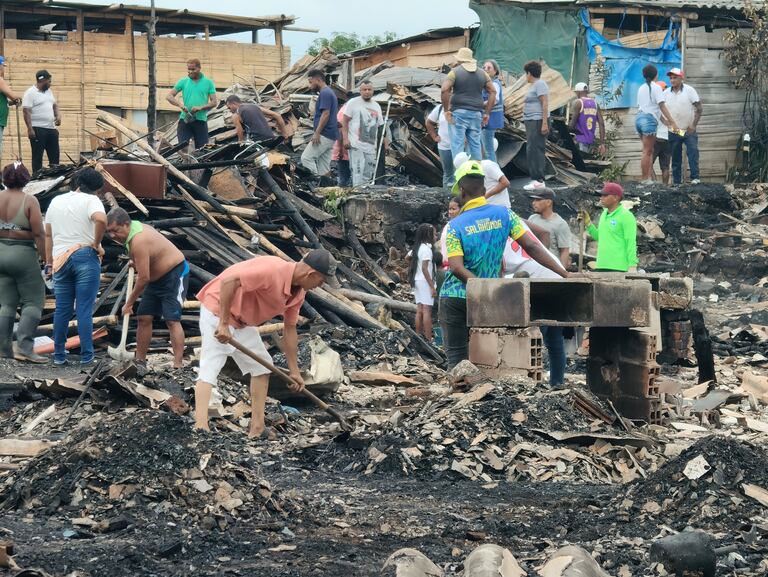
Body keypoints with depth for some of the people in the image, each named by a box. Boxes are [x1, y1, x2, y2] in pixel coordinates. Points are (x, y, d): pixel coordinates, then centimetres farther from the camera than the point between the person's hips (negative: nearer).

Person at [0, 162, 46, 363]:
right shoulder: (29, 201, -12)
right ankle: (24, 347, -10)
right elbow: (38, 233, -15)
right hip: (23, 254, -5)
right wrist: (44, 256, -8)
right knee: (33, 301, 2)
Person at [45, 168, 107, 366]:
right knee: (84, 310, -2)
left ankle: (59, 355, 14)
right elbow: (101, 219, -27)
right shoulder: (91, 200, -5)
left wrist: (49, 262, 22)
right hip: (85, 257, -5)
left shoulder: (56, 201, 14)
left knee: (62, 310, 11)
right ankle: (86, 356, 0)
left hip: (60, 259, 5)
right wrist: (96, 244, -12)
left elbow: (48, 234, 16)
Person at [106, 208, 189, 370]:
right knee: (143, 318, 7)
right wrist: (135, 264, 6)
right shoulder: (136, 228, 0)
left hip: (175, 275, -10)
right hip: (157, 277, 10)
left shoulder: (138, 241, -30)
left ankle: (178, 366, -22)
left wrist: (129, 302, -18)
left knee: (172, 320, -18)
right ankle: (140, 361, 14)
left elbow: (144, 278, -28)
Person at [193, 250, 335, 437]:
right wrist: (223, 323, -33)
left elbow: (289, 330, 8)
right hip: (218, 309, -10)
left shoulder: (298, 293, -1)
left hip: (243, 321, 10)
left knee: (261, 365, 11)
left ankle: (256, 429, 13)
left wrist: (294, 372, 8)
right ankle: (200, 426, -29)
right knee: (210, 367, -19)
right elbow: (228, 281, -35)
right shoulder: (273, 270, -30)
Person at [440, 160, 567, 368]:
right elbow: (531, 247, -8)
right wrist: (565, 274, -9)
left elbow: (457, 268, -19)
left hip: (454, 298, -3)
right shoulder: (503, 214, -2)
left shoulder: (455, 226, -8)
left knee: (456, 357, 2)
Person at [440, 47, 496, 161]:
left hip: (459, 113, -4)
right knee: (475, 145, 10)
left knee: (457, 145, -3)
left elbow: (444, 89, -14)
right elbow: (493, 92, 9)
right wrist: (487, 113, 9)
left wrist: (446, 110, -7)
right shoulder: (482, 73, 12)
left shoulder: (455, 72, -2)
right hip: (476, 114, 4)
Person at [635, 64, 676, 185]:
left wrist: (664, 121, 21)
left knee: (649, 151, 9)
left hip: (639, 117, 7)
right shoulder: (656, 87, -4)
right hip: (649, 120, -7)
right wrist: (672, 122, -11)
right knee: (647, 151, -5)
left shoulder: (641, 88, 19)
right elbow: (662, 106, -10)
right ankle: (645, 179, -5)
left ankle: (649, 178, 1)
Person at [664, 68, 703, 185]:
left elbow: (699, 108, -7)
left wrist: (694, 125, -14)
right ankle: (676, 181, 13)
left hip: (689, 130, -3)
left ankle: (695, 178, -14)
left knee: (693, 152, -15)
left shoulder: (689, 90, -6)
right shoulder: (666, 93, 2)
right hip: (673, 131, 3)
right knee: (675, 157, 7)